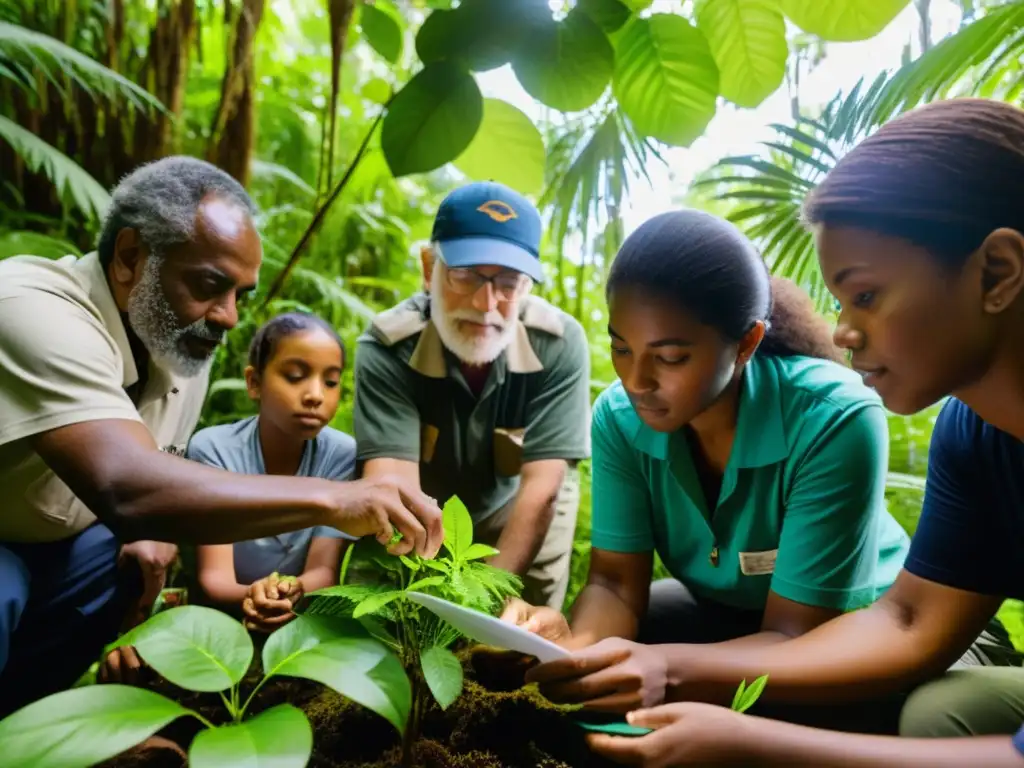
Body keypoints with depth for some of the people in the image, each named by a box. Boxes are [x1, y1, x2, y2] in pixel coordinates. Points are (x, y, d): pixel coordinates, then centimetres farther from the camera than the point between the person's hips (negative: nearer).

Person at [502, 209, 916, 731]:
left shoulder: (835, 421, -32)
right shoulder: (618, 417, -19)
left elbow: (795, 637, -30)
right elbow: (615, 582, -17)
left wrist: (669, 669, -50)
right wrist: (574, 642, -41)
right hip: (720, 613, 3)